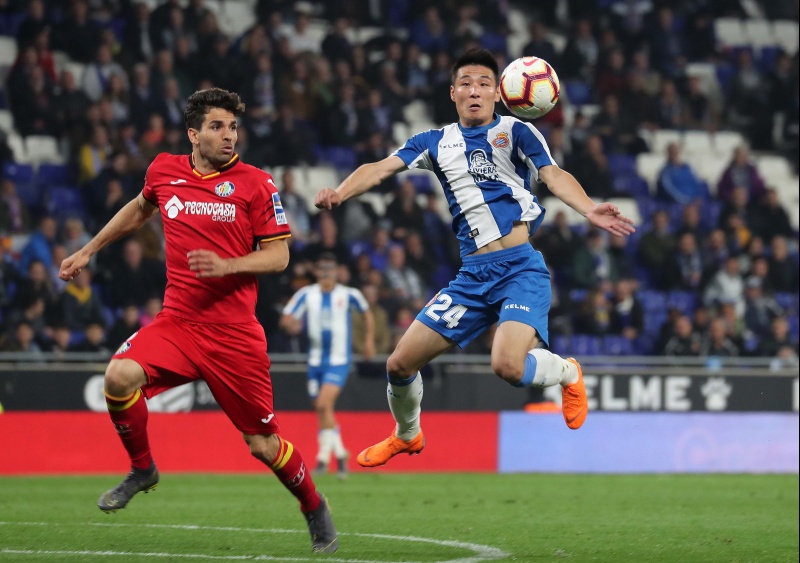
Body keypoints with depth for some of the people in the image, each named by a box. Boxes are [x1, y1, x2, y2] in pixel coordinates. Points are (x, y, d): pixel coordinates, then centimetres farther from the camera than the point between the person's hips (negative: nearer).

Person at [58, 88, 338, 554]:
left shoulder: (256, 184, -4)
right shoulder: (164, 171, 5)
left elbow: (279, 255, -4)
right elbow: (139, 210, 27)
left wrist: (226, 265, -20)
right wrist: (89, 251, 31)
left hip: (235, 335, -3)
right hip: (177, 322, 3)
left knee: (264, 444, 1)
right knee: (120, 376, -26)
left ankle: (316, 509, 30)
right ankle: (142, 470, 0)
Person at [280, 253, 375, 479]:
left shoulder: (349, 295, -3)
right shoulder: (306, 295, 0)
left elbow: (367, 313, 15)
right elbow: (286, 320, -4)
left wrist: (369, 340, 11)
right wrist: (291, 324, -27)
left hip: (339, 360, -3)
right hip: (316, 360, 3)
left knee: (324, 403, -21)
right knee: (322, 410, 7)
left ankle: (324, 457, -15)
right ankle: (340, 453, 27)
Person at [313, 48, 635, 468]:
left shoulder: (516, 132, 4)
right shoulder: (437, 142, 14)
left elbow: (554, 176, -10)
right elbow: (381, 168, 3)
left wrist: (588, 209, -30)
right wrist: (339, 193, -17)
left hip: (520, 268, -5)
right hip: (473, 275, 5)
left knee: (507, 366, -28)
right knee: (400, 363, 5)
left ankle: (568, 372, 6)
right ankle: (407, 435, 36)